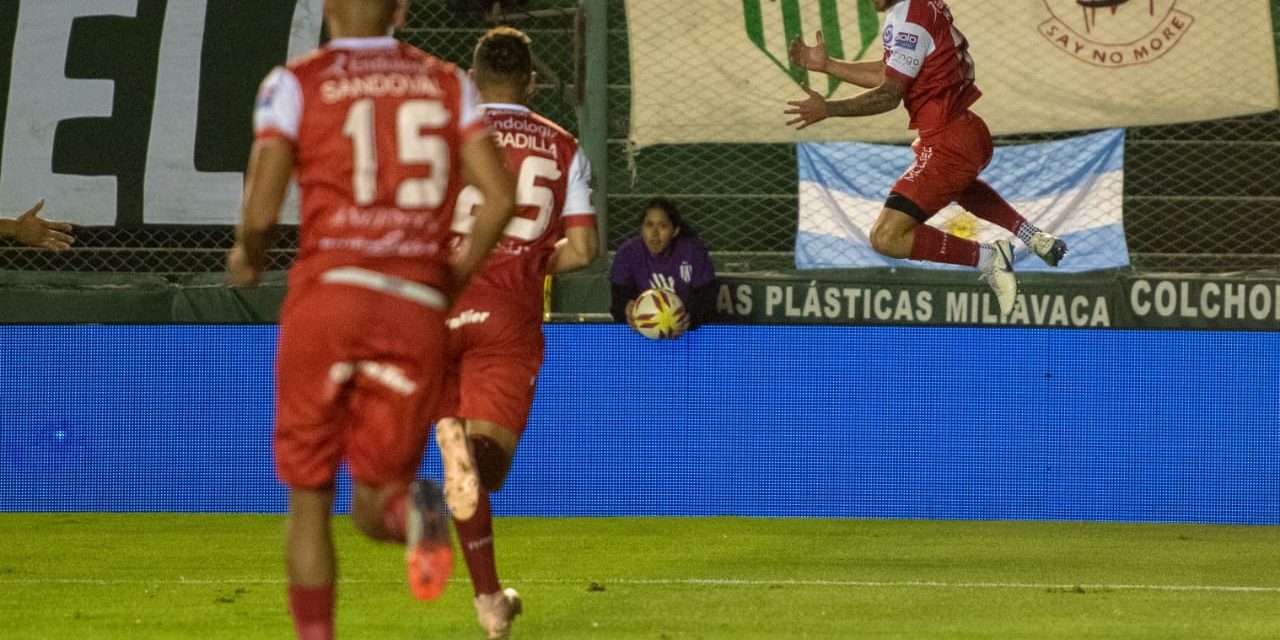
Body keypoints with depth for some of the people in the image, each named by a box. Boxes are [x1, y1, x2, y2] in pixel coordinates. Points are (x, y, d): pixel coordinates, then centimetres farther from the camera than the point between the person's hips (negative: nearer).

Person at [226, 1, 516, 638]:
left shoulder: (296, 83, 4)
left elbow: (261, 210, -6)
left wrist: (246, 256, 16)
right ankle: (415, 511, -28)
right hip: (417, 310, 2)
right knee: (374, 509, 10)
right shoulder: (447, 84, 13)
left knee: (309, 498, 13)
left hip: (328, 294, -2)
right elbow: (501, 197, 2)